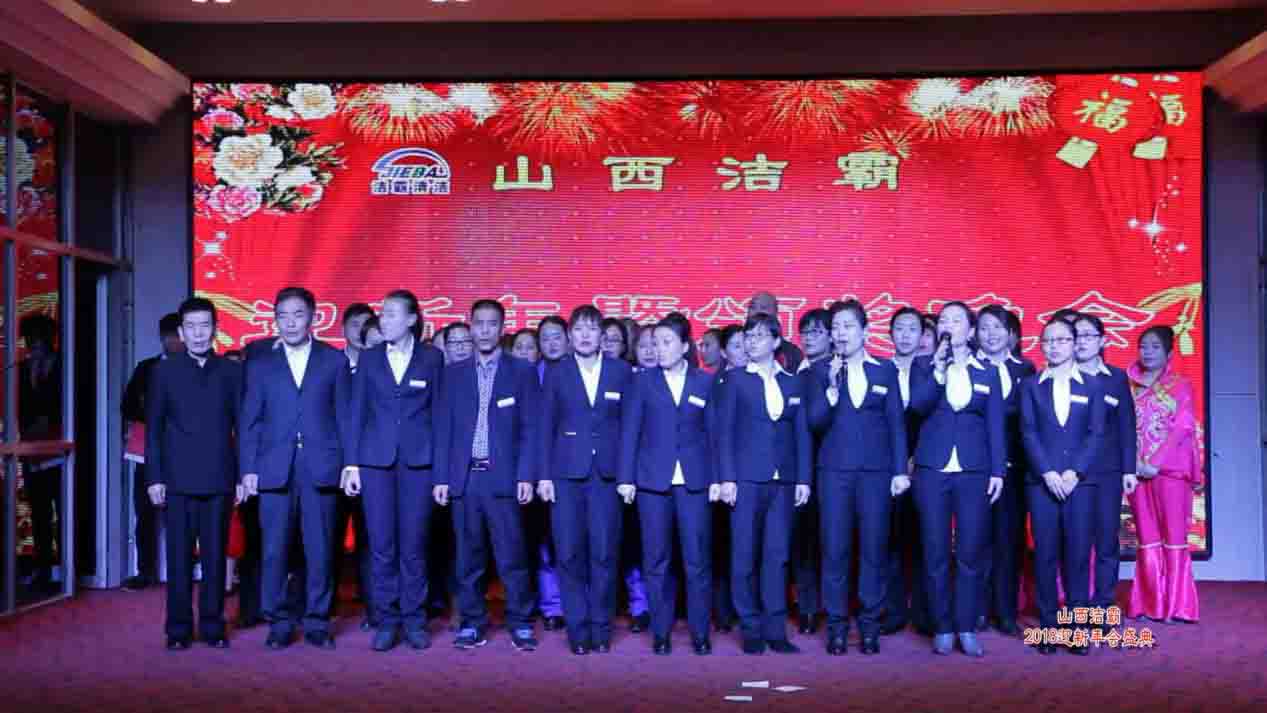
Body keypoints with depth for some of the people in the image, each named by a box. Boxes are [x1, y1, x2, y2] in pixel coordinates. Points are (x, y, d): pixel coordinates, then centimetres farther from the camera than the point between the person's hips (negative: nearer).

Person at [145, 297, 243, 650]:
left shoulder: (232, 371, 7)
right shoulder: (164, 371, 7)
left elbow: (242, 425, 6)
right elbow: (153, 428, 5)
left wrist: (243, 475, 1)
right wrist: (154, 477, -2)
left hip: (219, 479, 0)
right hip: (178, 480, 0)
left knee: (215, 556, 3)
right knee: (179, 557, 2)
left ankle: (212, 626, 12)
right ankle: (178, 628, 10)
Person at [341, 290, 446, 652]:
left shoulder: (432, 358, 4)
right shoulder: (369, 359, 8)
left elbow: (438, 414, 4)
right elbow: (358, 412, 7)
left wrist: (440, 471, -1)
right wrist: (352, 463, -1)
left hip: (418, 461, -1)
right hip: (375, 460, 1)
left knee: (413, 546, 2)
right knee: (381, 546, 2)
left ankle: (414, 621, 13)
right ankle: (386, 621, 12)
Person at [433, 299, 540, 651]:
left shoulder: (522, 371, 5)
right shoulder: (455, 373, 12)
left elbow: (530, 428, 1)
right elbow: (445, 428, 9)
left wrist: (526, 475, -7)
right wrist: (441, 477, 2)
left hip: (503, 477, -2)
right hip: (464, 477, 2)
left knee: (512, 556, -2)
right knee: (468, 557, 6)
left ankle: (520, 624, 7)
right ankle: (472, 622, 15)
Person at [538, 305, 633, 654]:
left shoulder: (621, 371, 7)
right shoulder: (556, 373, 8)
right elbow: (546, 427, 6)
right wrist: (544, 475, -1)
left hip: (607, 472, 0)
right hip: (566, 472, 0)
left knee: (604, 553, 0)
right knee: (569, 554, 0)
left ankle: (601, 628, 12)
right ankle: (578, 629, 10)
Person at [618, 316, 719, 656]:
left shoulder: (705, 382, 7)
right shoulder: (642, 381, 6)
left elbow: (714, 433, 6)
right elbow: (629, 431, 3)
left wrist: (716, 478, -1)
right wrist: (626, 477, -3)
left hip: (694, 481, 0)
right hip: (652, 480, 0)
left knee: (698, 560, 0)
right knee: (657, 561, 4)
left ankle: (700, 632, 12)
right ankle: (661, 632, 14)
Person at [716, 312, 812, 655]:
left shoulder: (793, 383, 12)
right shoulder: (736, 380, 5)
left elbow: (802, 434, 11)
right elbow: (725, 431, 0)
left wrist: (803, 479, 3)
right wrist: (727, 478, -8)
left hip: (783, 480, 2)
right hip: (746, 478, -2)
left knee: (777, 556, 3)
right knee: (745, 557, 0)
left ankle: (776, 630, 9)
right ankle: (752, 630, 9)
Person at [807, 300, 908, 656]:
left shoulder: (885, 370, 7)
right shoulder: (820, 370, 5)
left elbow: (897, 423, 6)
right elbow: (815, 422, -3)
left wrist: (900, 470, 0)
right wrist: (832, 387, -17)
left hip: (876, 470, 1)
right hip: (834, 470, 0)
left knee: (874, 549, 3)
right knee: (835, 550, 1)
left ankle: (870, 625, 13)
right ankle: (837, 625, 10)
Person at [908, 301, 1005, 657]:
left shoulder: (987, 372, 10)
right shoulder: (923, 365, 8)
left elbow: (995, 426, 7)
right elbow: (918, 405, -9)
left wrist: (998, 471, 0)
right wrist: (939, 370, -18)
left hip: (975, 471, 0)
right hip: (932, 470, 0)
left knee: (970, 554, 1)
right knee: (936, 554, 2)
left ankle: (967, 629, 10)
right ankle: (942, 629, 11)